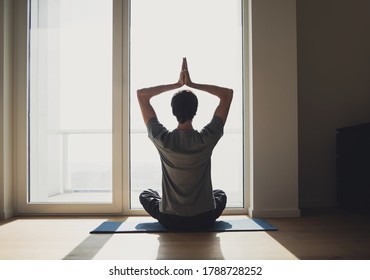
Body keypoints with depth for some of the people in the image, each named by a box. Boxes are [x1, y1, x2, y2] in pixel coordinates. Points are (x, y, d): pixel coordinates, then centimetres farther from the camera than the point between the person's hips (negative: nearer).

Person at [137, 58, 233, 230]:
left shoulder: (162, 139, -16)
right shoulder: (207, 138, -17)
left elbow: (141, 94, -4)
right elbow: (227, 93, -5)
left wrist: (177, 84, -4)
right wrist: (191, 84, -8)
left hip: (169, 221, 0)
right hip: (204, 220, 1)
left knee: (145, 194, 31)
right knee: (220, 194, 35)